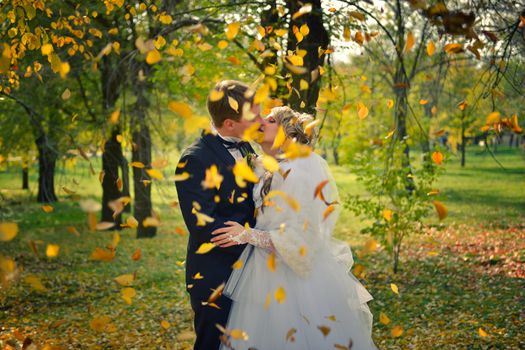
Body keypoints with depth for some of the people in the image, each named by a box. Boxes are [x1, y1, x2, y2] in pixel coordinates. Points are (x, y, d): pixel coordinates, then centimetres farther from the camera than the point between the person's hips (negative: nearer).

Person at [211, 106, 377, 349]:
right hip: (271, 277, 8)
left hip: (295, 282, -8)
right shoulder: (268, 171, 9)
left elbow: (300, 236, -21)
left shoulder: (298, 172, -17)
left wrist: (249, 235, -20)